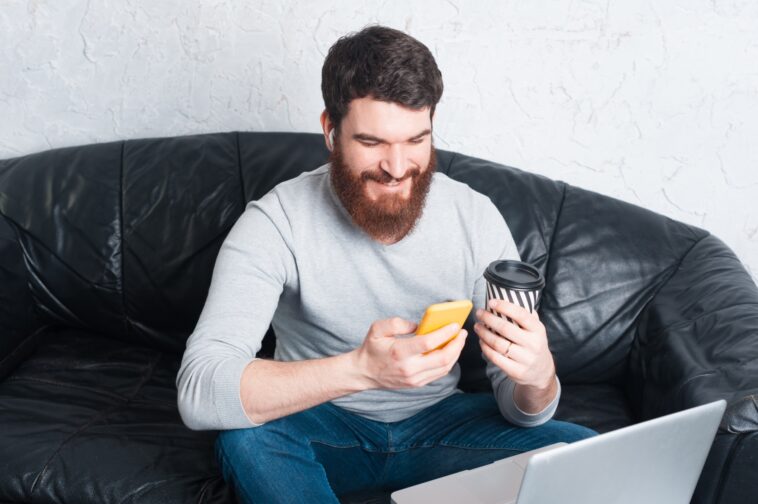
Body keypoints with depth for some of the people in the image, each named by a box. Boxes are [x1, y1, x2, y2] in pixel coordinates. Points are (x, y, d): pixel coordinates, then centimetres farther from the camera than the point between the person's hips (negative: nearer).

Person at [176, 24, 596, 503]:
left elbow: (521, 410, -11)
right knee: (246, 437, -34)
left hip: (439, 420, 2)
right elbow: (198, 392, -33)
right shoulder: (276, 222, -20)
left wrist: (537, 376, -37)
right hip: (323, 427, -2)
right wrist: (358, 369, -47)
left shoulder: (476, 217, -12)